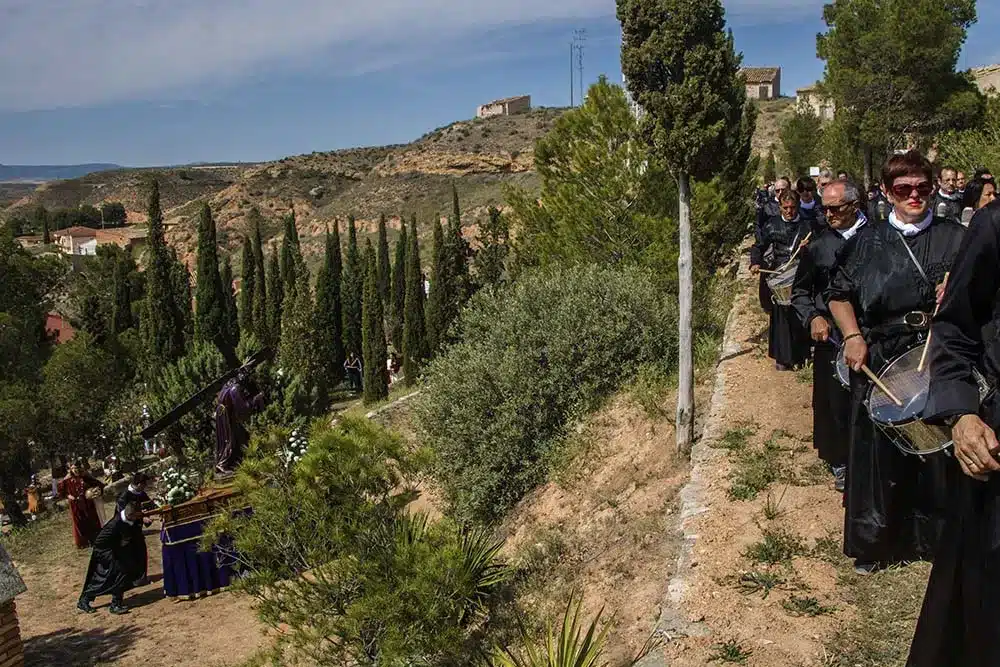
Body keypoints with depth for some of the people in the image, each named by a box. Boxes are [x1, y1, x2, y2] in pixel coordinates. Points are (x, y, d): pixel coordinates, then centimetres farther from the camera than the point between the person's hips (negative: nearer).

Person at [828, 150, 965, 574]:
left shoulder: (955, 238, 7)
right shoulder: (867, 241, 6)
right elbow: (839, 294, 7)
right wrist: (852, 336, -7)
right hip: (879, 360, 0)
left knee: (939, 454, 4)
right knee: (878, 452, 5)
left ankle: (938, 539, 26)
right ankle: (873, 544, 21)